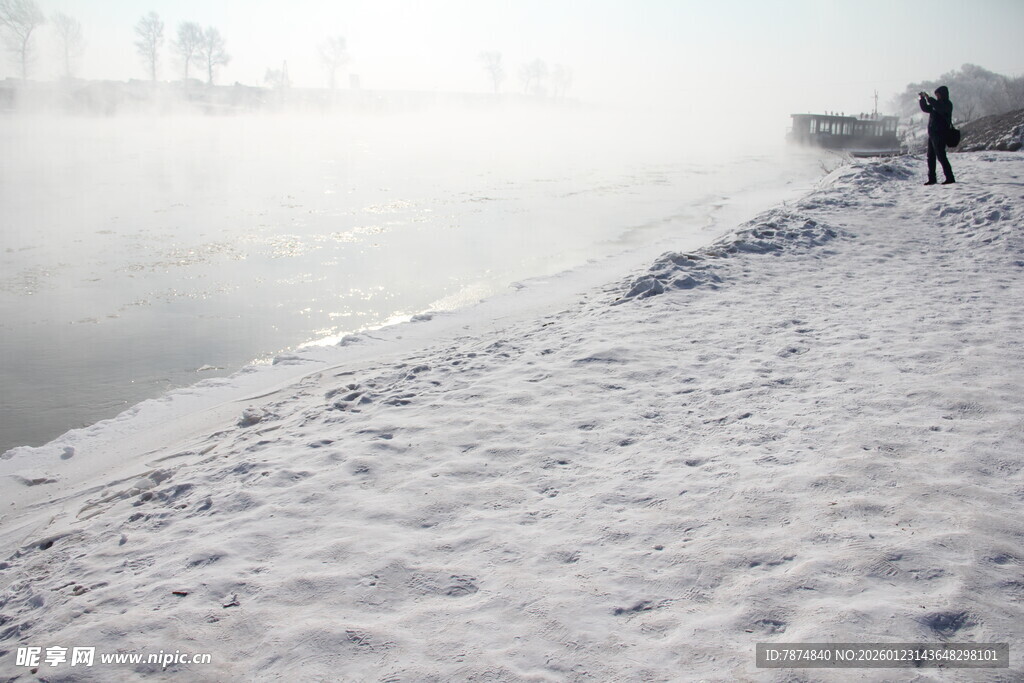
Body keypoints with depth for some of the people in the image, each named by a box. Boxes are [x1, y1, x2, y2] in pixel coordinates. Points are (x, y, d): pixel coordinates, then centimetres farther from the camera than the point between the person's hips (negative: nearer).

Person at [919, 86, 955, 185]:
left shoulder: (947, 104, -8)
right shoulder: (936, 104, 17)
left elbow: (940, 108, -28)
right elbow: (925, 108, 24)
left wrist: (929, 98, -25)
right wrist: (922, 99, 9)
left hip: (940, 134, -9)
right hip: (932, 133, 9)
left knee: (941, 156, -11)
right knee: (931, 157, 9)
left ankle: (950, 178, -9)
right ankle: (932, 178, 14)